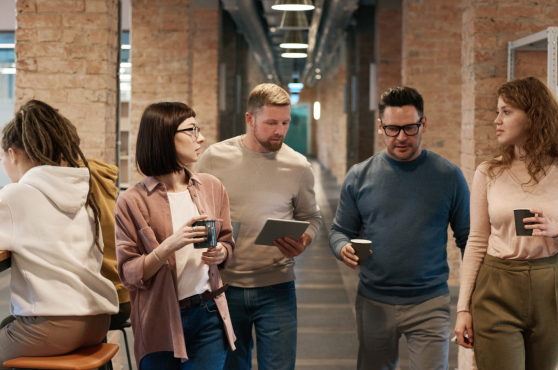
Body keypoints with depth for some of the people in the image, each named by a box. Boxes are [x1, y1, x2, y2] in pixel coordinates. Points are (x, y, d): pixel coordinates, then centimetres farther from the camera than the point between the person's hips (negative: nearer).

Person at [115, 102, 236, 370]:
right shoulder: (132, 202, -8)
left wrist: (220, 253, -7)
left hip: (208, 317, 3)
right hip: (160, 322, -3)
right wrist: (169, 247, -22)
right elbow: (129, 274, -9)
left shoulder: (212, 188, 5)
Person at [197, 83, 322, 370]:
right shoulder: (215, 158, -2)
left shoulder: (298, 166, 0)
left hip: (277, 289, 0)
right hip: (225, 285, 0)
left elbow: (310, 217, 11)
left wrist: (302, 243, -9)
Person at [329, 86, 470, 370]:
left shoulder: (448, 176, 0)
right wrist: (343, 249, -15)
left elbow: (467, 238, 4)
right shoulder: (359, 176, 3)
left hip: (429, 303, -2)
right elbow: (340, 230, 9)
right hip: (373, 303, 2)